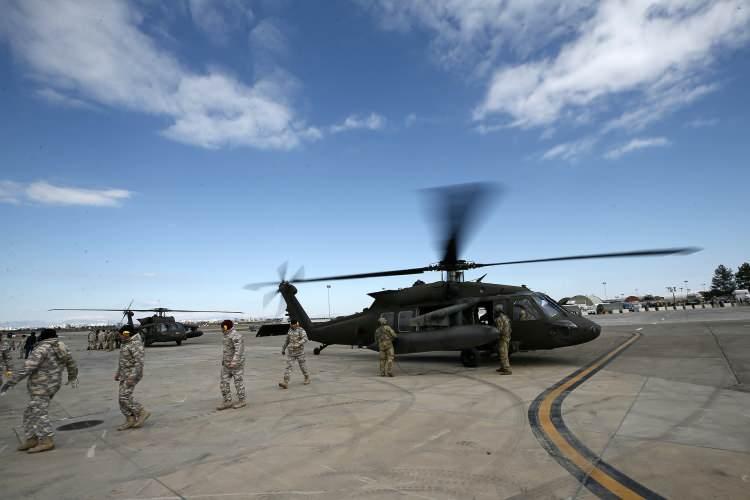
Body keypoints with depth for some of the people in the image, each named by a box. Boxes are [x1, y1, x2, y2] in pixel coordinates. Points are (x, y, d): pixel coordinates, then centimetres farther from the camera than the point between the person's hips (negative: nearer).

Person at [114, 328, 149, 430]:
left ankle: (142, 412, -2)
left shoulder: (136, 344, -20)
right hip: (125, 374, 10)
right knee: (122, 398, 7)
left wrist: (132, 377, -28)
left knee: (124, 397, -13)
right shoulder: (127, 343, 12)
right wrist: (118, 373, 22)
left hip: (132, 375, -10)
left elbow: (139, 362, -25)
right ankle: (130, 420, 12)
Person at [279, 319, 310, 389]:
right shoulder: (290, 331, 8)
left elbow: (305, 339, -25)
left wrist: (298, 344, -38)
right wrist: (283, 349, 21)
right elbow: (287, 341, 19)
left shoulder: (301, 330, -12)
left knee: (303, 366, 7)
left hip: (300, 352, -5)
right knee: (288, 366, -7)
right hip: (291, 352, 5)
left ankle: (307, 378, 32)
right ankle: (285, 383, -14)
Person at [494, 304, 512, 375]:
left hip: (502, 339, -10)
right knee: (503, 354, 19)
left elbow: (499, 330, -22)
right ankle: (503, 367, 27)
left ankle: (507, 370, -9)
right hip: (507, 338, 10)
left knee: (503, 355, -8)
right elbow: (509, 329, 16)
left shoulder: (499, 319, -17)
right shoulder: (505, 317, 14)